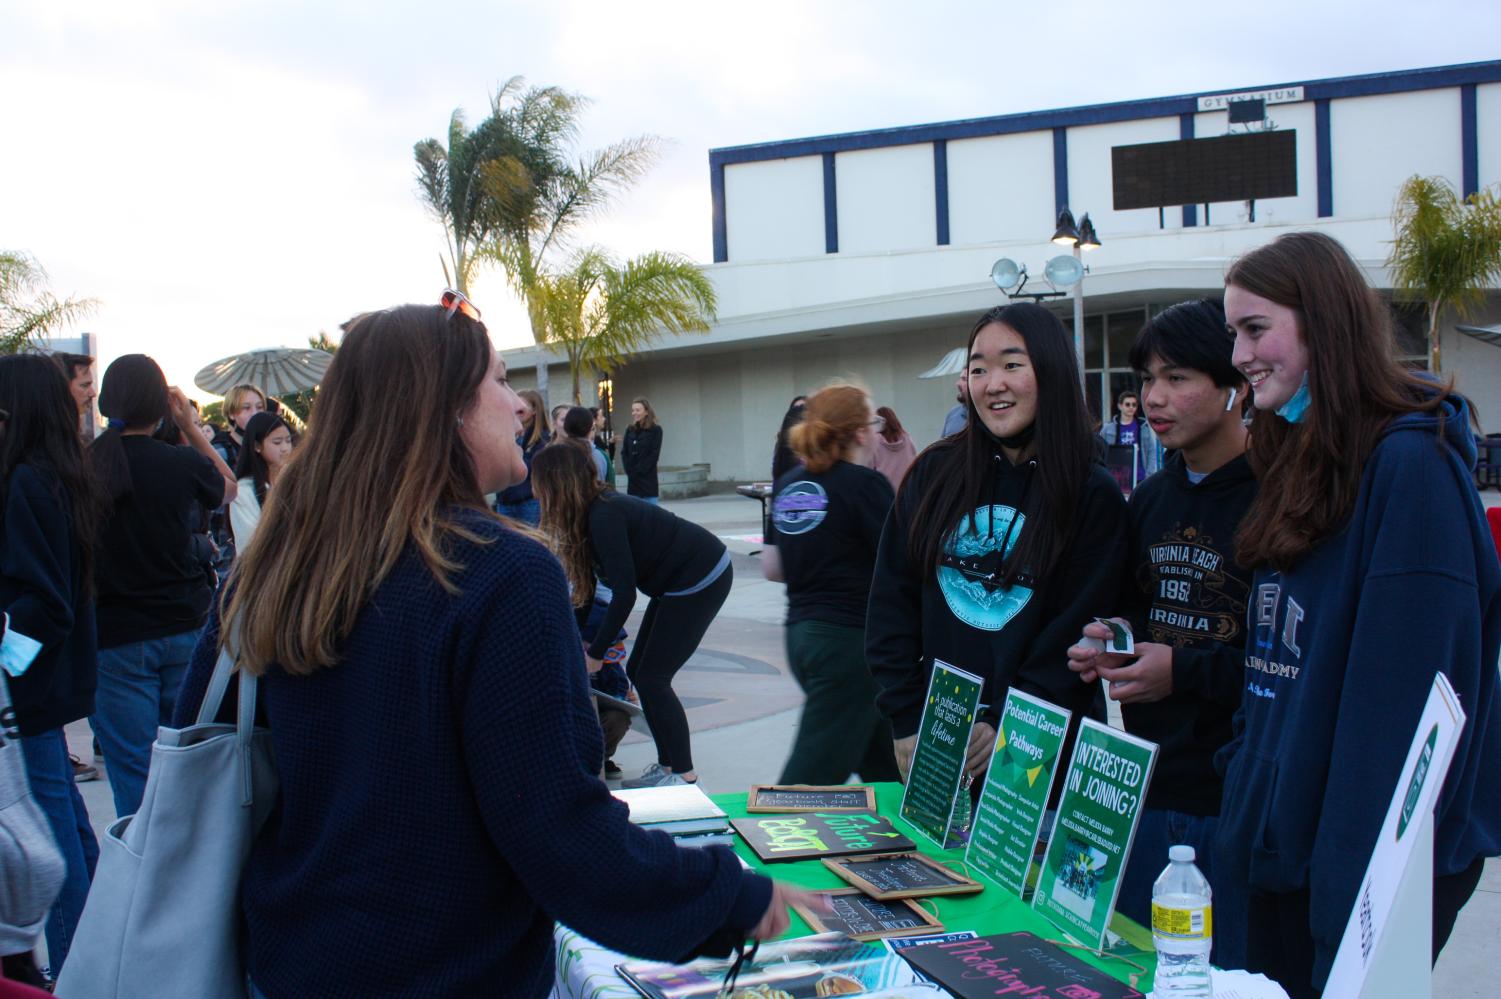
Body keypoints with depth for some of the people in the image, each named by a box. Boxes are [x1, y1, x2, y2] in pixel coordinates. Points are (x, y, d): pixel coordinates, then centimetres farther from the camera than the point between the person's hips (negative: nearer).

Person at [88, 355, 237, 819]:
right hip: (185, 629, 1)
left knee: (134, 772, 4)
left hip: (115, 639, -1)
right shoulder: (182, 463, -9)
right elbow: (229, 487, 14)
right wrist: (189, 426, 10)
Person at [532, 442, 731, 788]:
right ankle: (667, 766, 17)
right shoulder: (596, 509, 4)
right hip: (677, 582, 10)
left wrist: (596, 653, -16)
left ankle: (683, 773, 0)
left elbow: (624, 594, -24)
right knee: (638, 672, 10)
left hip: (702, 580, -10)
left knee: (651, 678, -8)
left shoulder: (604, 516, -24)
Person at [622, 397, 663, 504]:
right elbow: (624, 452, 9)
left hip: (648, 478, -5)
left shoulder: (655, 430, -4)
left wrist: (639, 470, -13)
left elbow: (654, 454, -10)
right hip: (633, 480, 5)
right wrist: (630, 470, -5)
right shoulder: (630, 430, 10)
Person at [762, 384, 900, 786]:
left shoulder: (789, 483, 9)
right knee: (817, 771, -3)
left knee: (883, 763, 20)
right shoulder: (863, 484, -12)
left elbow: (771, 567, 15)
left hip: (801, 631, 8)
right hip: (850, 637, -8)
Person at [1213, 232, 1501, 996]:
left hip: (1375, 853, -8)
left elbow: (1403, 695, -21)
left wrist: (1358, 882, -22)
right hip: (1281, 839, 8)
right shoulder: (1300, 461, 11)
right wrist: (1246, 781, 10)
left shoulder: (1411, 462, -16)